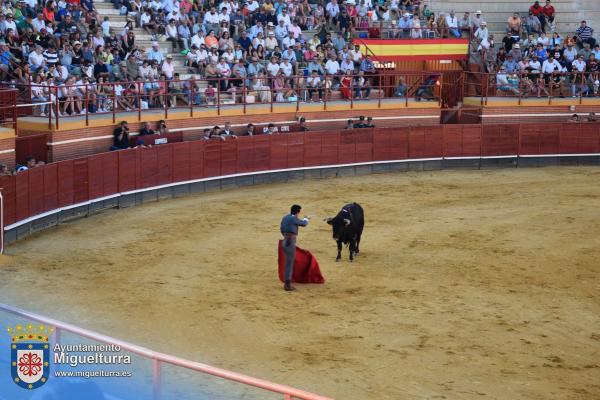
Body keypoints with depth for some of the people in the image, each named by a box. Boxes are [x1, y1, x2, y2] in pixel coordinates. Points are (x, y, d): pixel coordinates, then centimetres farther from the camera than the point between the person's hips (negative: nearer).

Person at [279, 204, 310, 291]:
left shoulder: (285, 218, 12)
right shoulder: (293, 219, -13)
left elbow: (281, 229, 24)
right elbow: (304, 223, 1)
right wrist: (305, 219, 24)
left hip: (285, 242, 9)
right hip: (290, 243, -9)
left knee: (288, 263, 17)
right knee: (289, 264, -3)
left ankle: (287, 283, 24)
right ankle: (288, 285, 0)